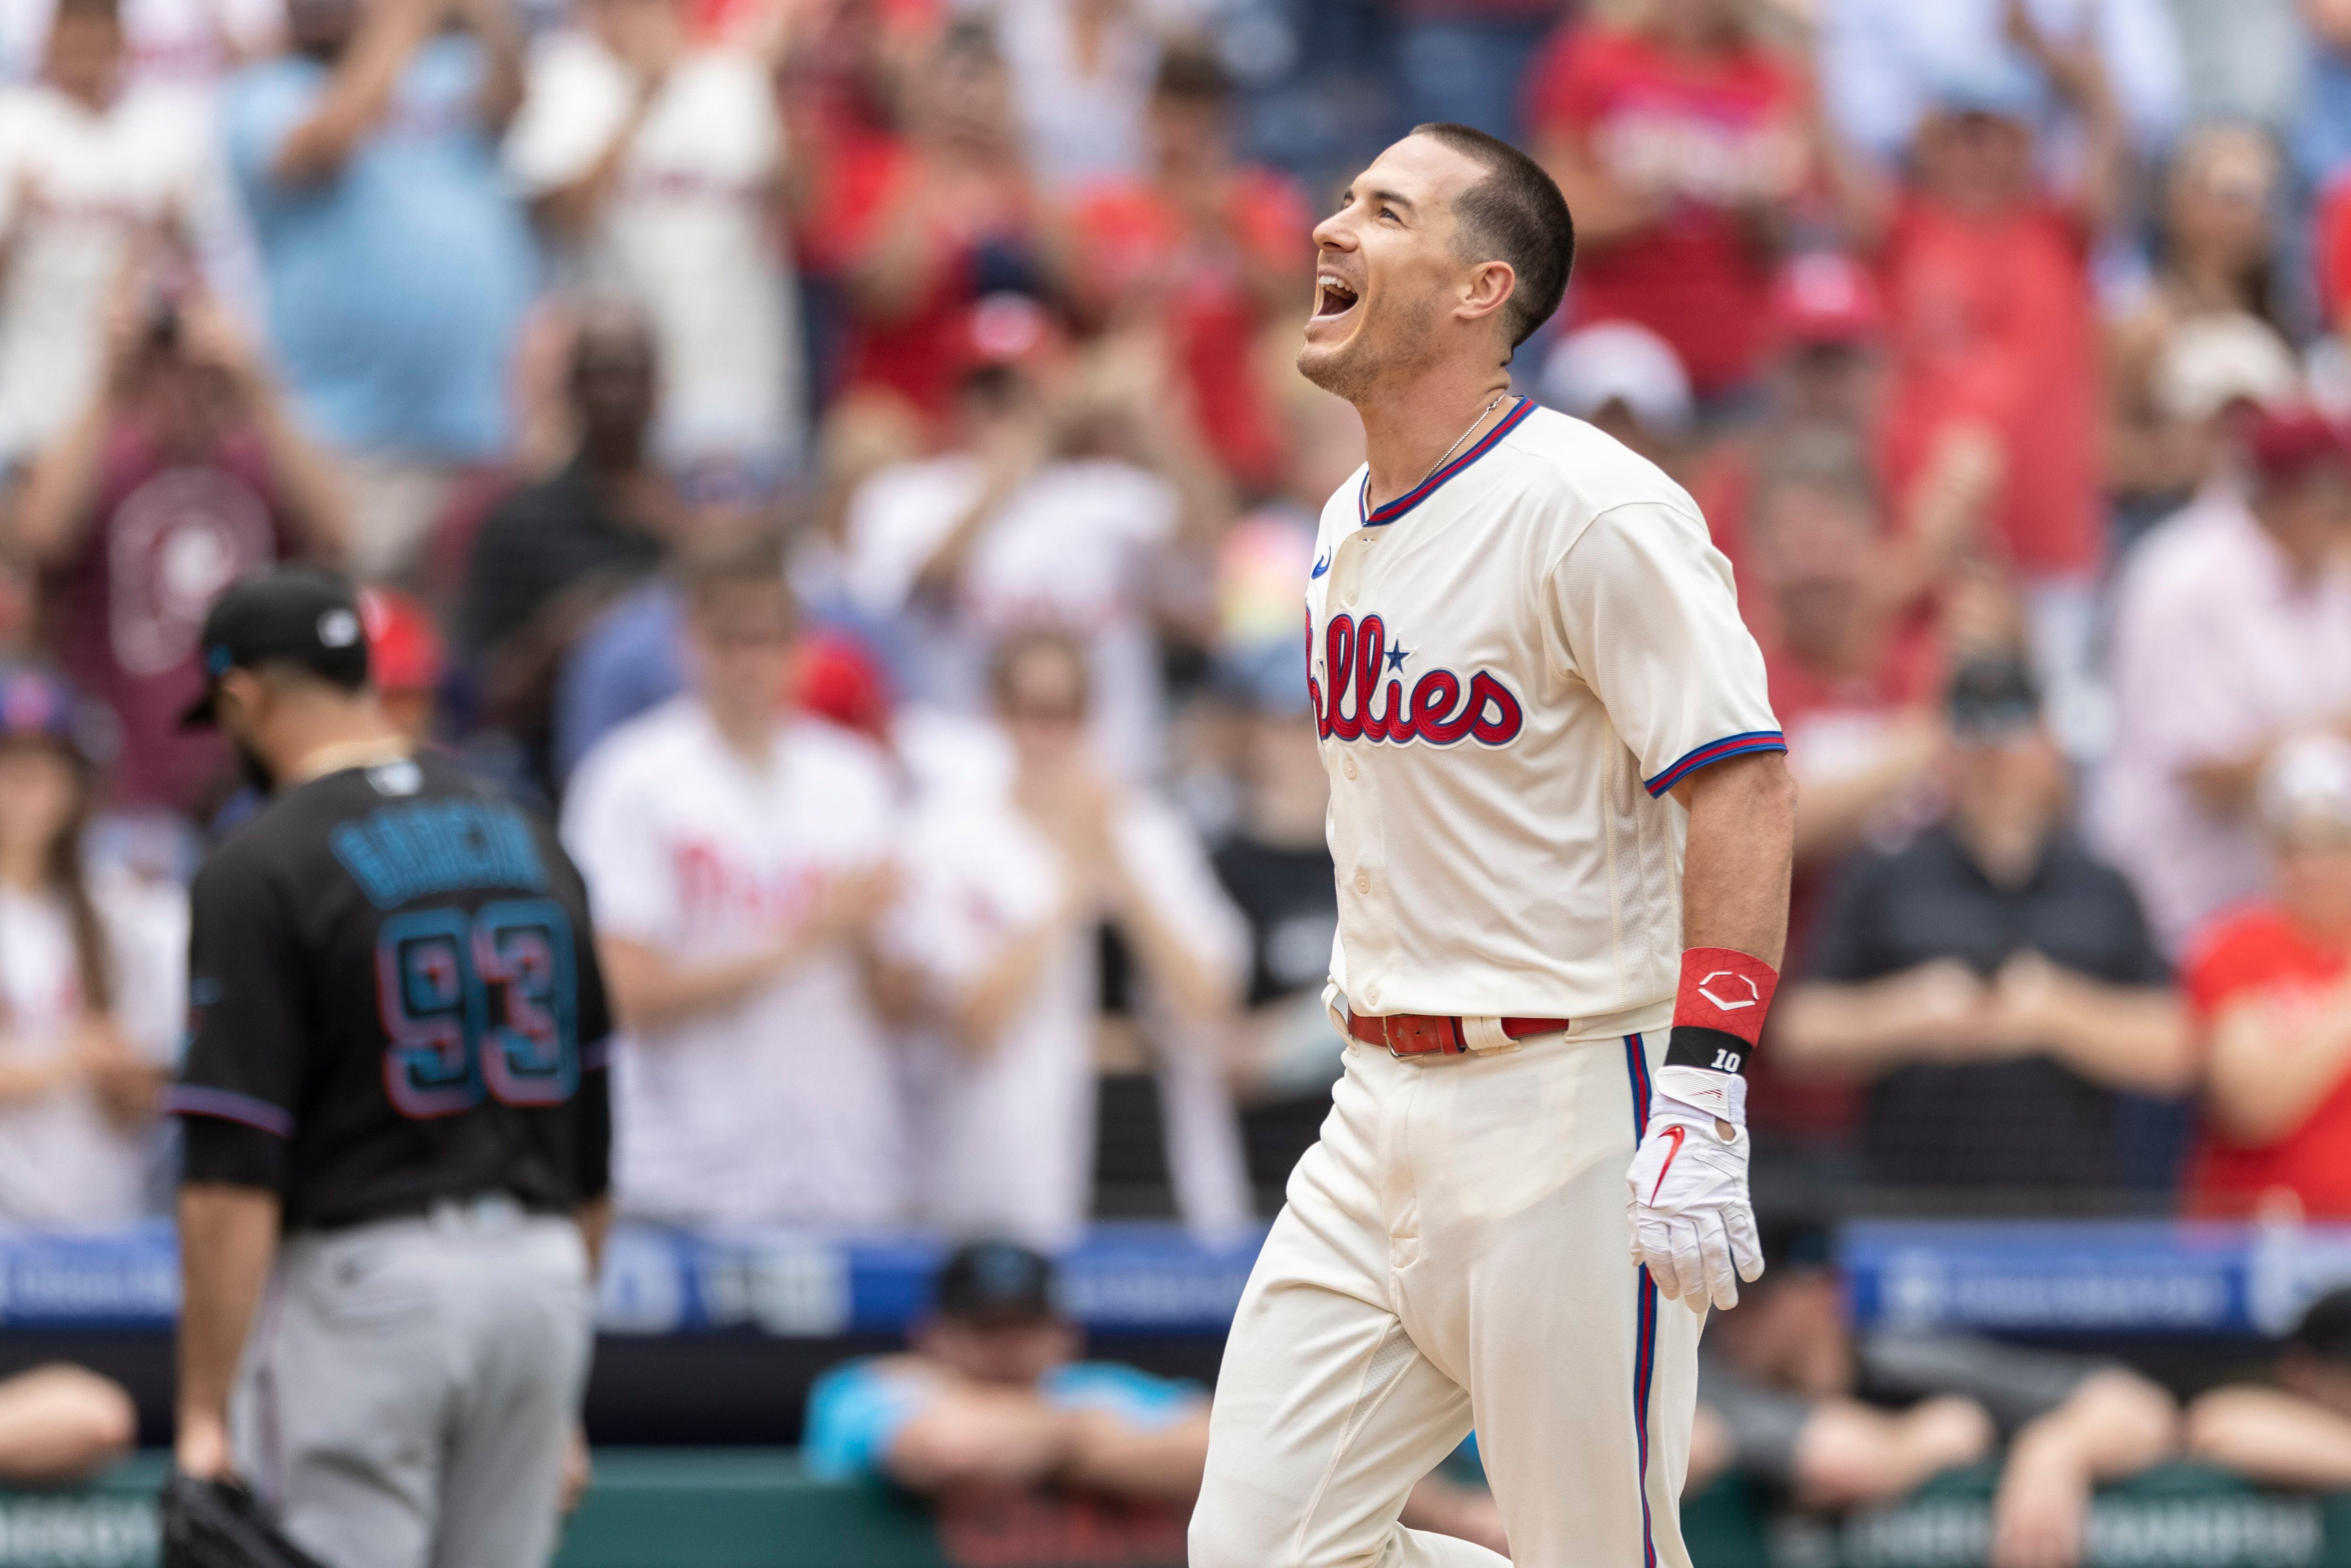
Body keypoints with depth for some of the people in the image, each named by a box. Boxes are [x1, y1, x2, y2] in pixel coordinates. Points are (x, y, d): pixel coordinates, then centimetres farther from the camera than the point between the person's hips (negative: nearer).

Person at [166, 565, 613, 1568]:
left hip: (365, 1280, -6)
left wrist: (203, 1415, -15)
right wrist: (564, 1405, 22)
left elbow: (234, 1180, -16)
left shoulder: (261, 872, -9)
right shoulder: (531, 845, 12)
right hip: (542, 1276, 6)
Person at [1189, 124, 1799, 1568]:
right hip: (1382, 1114, 8)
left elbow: (1743, 790, -18)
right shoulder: (1349, 527, 15)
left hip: (1571, 1108, -8)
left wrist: (1701, 1098, -26)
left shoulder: (1593, 509, -12)